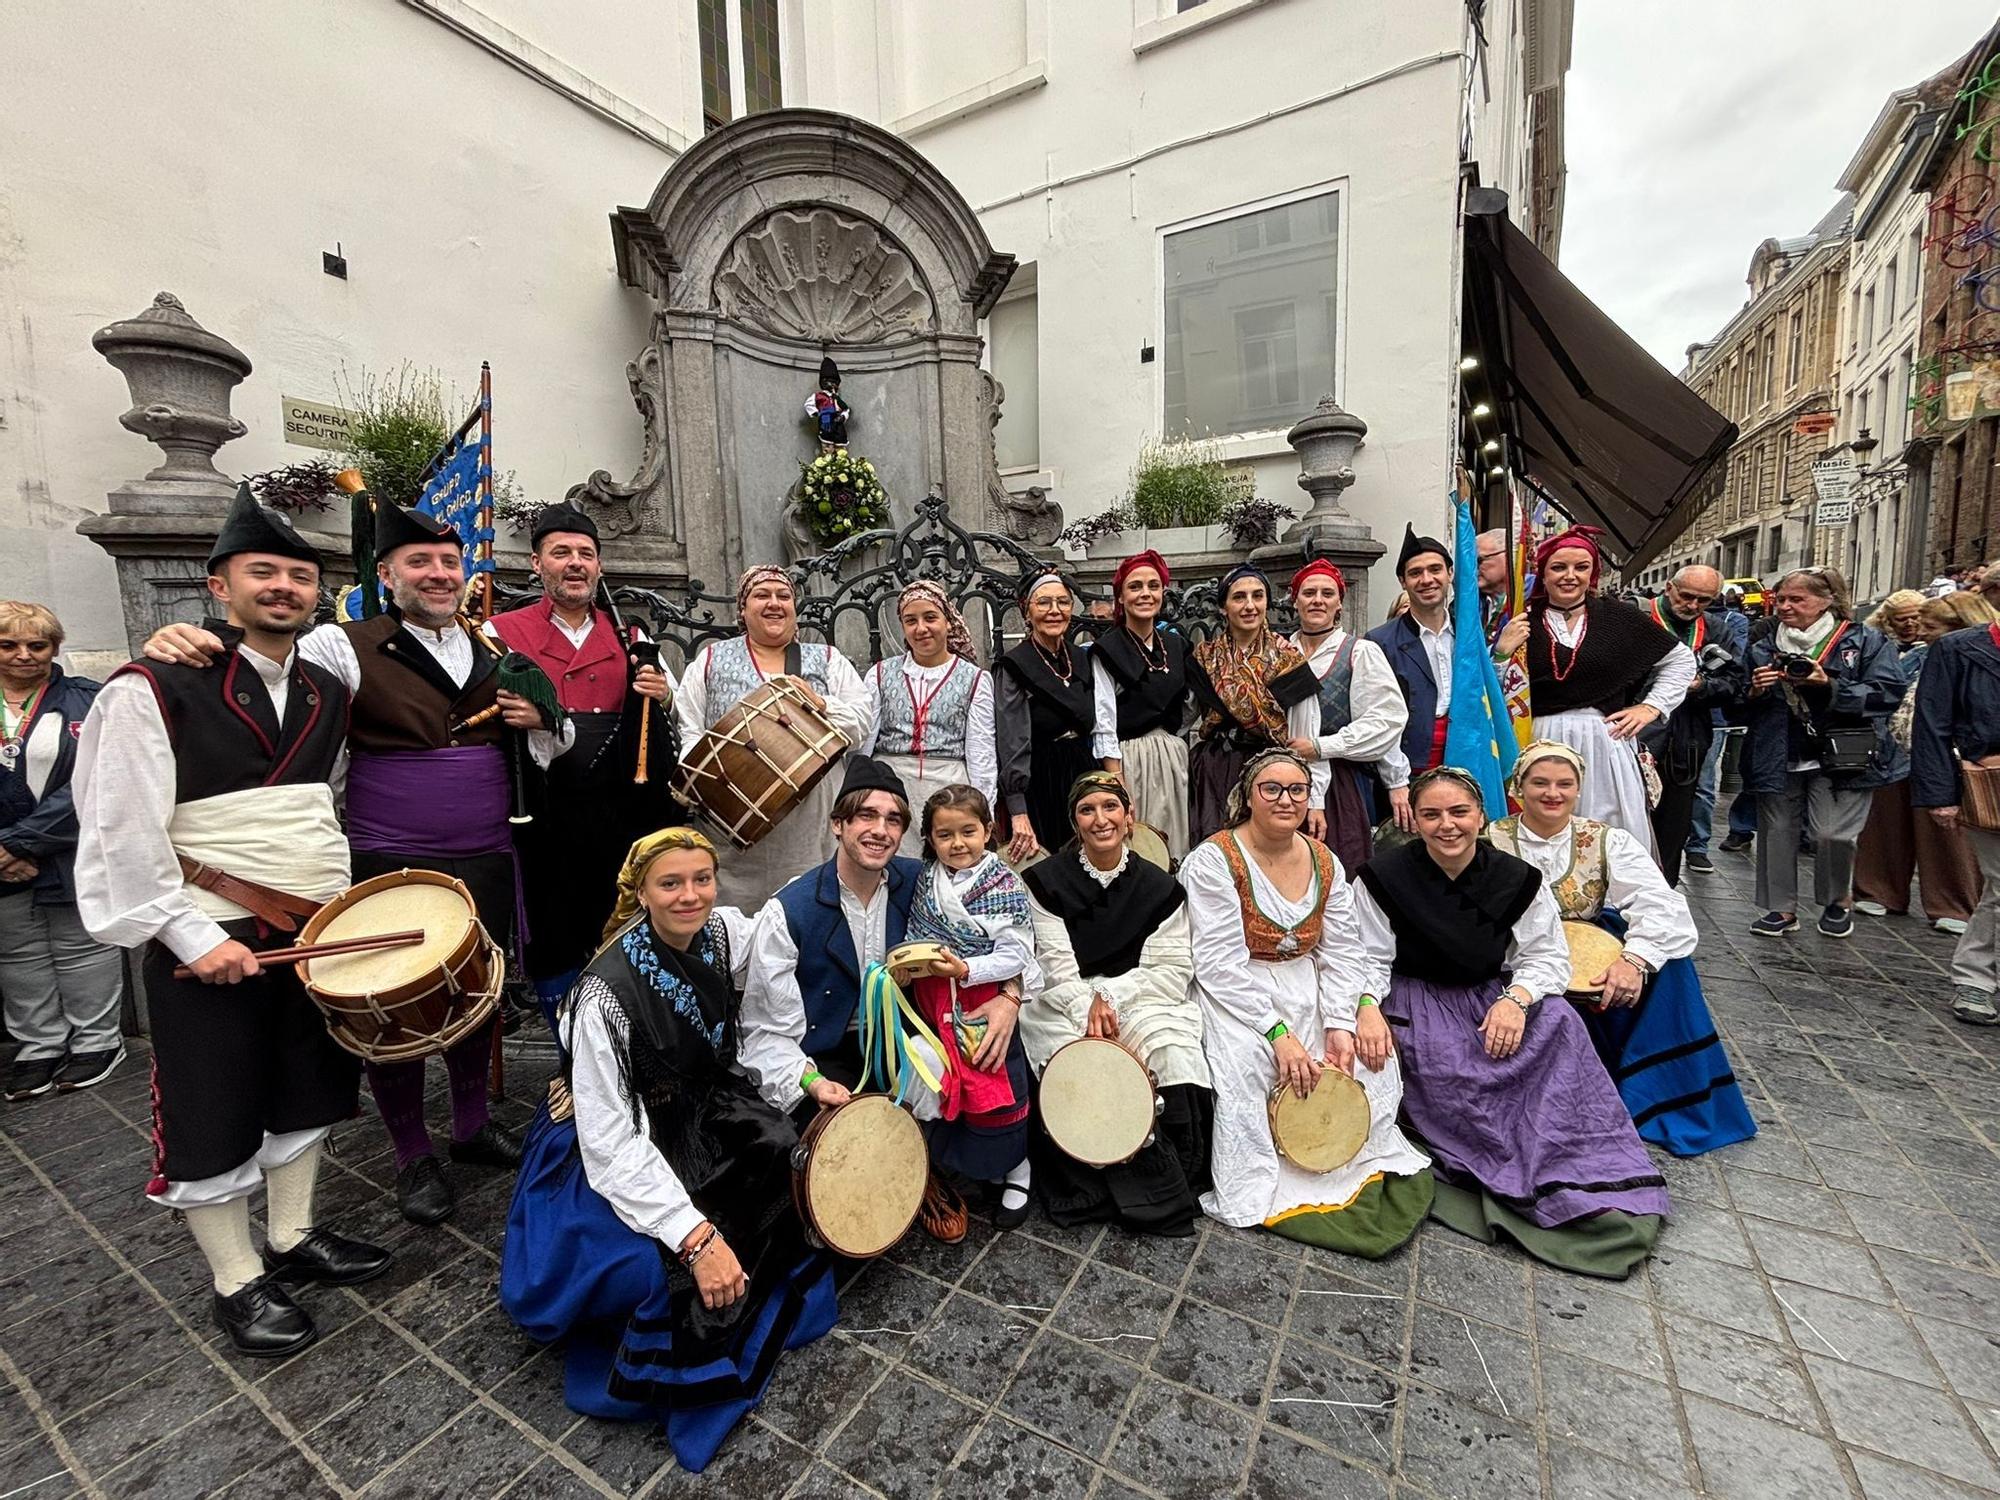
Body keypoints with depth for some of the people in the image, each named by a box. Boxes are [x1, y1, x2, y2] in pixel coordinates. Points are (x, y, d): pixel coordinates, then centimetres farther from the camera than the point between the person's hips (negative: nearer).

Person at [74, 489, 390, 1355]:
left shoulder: (328, 694, 6)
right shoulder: (153, 690, -13)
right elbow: (121, 836, -14)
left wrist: (338, 903, 8)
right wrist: (196, 939, -16)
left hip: (315, 931, 6)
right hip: (209, 944, -6)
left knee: (307, 1090, 17)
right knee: (215, 1120, 8)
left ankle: (292, 1237, 36)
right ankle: (237, 1283, 26)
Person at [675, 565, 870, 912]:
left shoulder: (829, 661, 12)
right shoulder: (711, 660, 12)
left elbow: (860, 723, 4)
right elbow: (688, 732, 6)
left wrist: (820, 703, -12)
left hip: (807, 821, 0)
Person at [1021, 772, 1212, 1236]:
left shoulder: (1159, 887, 3)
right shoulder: (1047, 880, 1)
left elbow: (1172, 970, -3)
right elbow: (1056, 966, -5)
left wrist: (1108, 998, -13)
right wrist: (1087, 1008, -22)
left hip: (1142, 1001, 1)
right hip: (1065, 1003, -1)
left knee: (1176, 1058, -25)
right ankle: (1159, 1195, -8)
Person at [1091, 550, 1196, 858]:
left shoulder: (1176, 644, 9)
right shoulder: (1107, 649, -8)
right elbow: (1104, 726, -12)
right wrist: (1119, 791, -16)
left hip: (1174, 759, 6)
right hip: (1128, 760, -5)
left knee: (1174, 846, 10)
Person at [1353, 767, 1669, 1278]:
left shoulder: (1515, 879, -1)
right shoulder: (1383, 878, -10)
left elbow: (1547, 956, 1)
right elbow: (1369, 960, -8)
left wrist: (1516, 998, -18)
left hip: (1493, 998, 3)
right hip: (1415, 1001, -3)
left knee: (1560, 1023, -24)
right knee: (1446, 1067, -30)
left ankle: (1594, 1175, -15)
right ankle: (1548, 1189, -15)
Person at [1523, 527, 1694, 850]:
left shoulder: (1618, 616, 6)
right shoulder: (1524, 621, 2)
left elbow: (1681, 659, 19)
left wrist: (1652, 706, 10)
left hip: (1605, 744, 1)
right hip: (1543, 742, -1)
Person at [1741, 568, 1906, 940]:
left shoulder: (1864, 641, 2)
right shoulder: (1763, 644, 10)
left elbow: (1887, 694, -8)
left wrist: (1829, 685, -20)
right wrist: (1754, 690, -9)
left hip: (1839, 757, -3)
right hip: (1779, 756, 3)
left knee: (1831, 833, -8)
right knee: (1776, 831, 6)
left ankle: (1838, 901, 19)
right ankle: (1781, 908, 18)